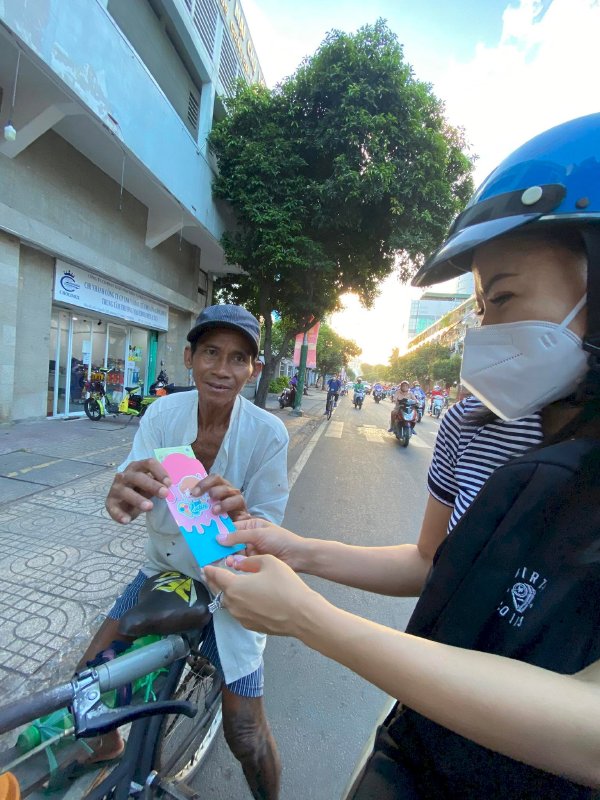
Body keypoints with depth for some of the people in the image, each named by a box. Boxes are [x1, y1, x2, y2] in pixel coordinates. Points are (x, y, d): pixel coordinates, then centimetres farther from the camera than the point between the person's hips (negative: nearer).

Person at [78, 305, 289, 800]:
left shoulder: (268, 433, -20)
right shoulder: (164, 411, -11)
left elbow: (268, 529, -17)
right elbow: (132, 493, -18)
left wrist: (241, 518, -40)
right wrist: (121, 495, -42)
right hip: (163, 569, 3)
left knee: (246, 735, -2)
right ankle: (109, 746, 45)